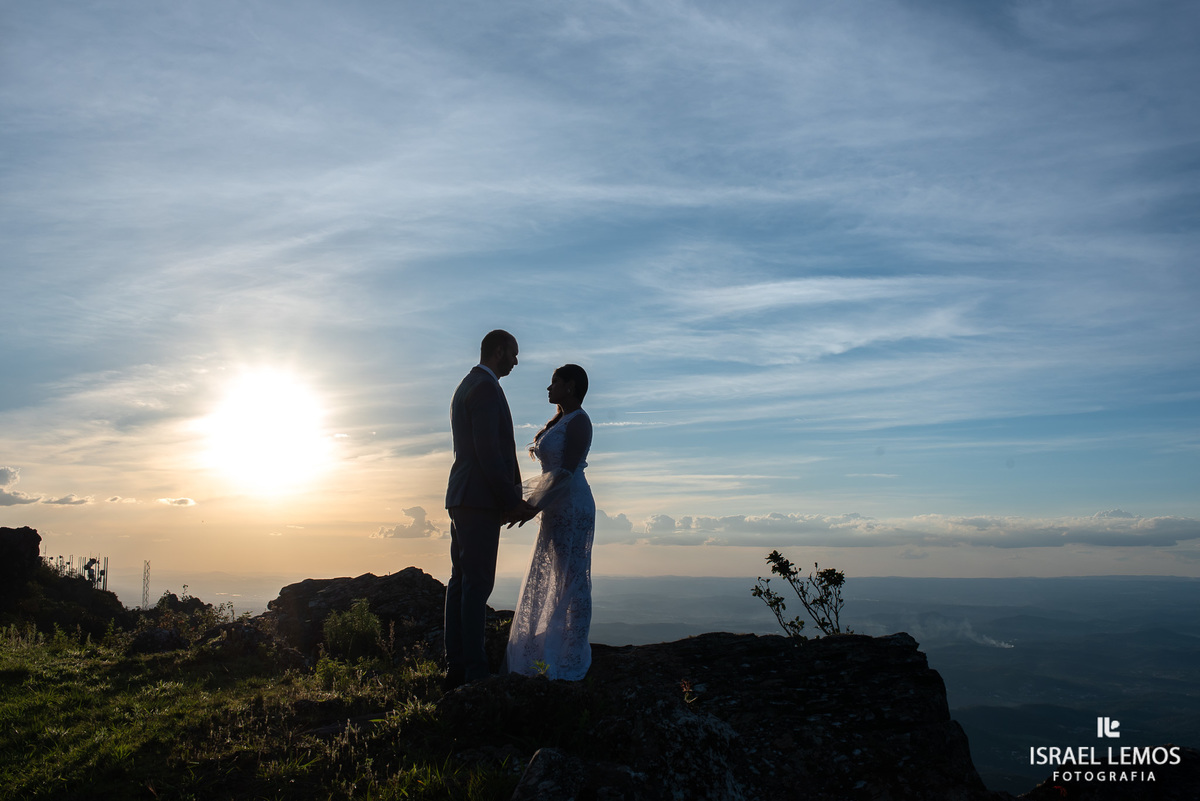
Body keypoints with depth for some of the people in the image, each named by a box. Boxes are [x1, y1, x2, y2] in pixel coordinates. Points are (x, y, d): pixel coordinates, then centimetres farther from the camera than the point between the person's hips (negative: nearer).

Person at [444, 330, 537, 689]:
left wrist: (512, 501, 19)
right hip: (478, 500, -10)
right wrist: (513, 501, -13)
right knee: (477, 582, -8)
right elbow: (488, 452, -19)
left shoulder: (466, 387, 22)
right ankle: (474, 671, -4)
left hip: (463, 498, 10)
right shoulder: (485, 388, -11)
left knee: (462, 581, 10)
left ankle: (456, 667, 14)